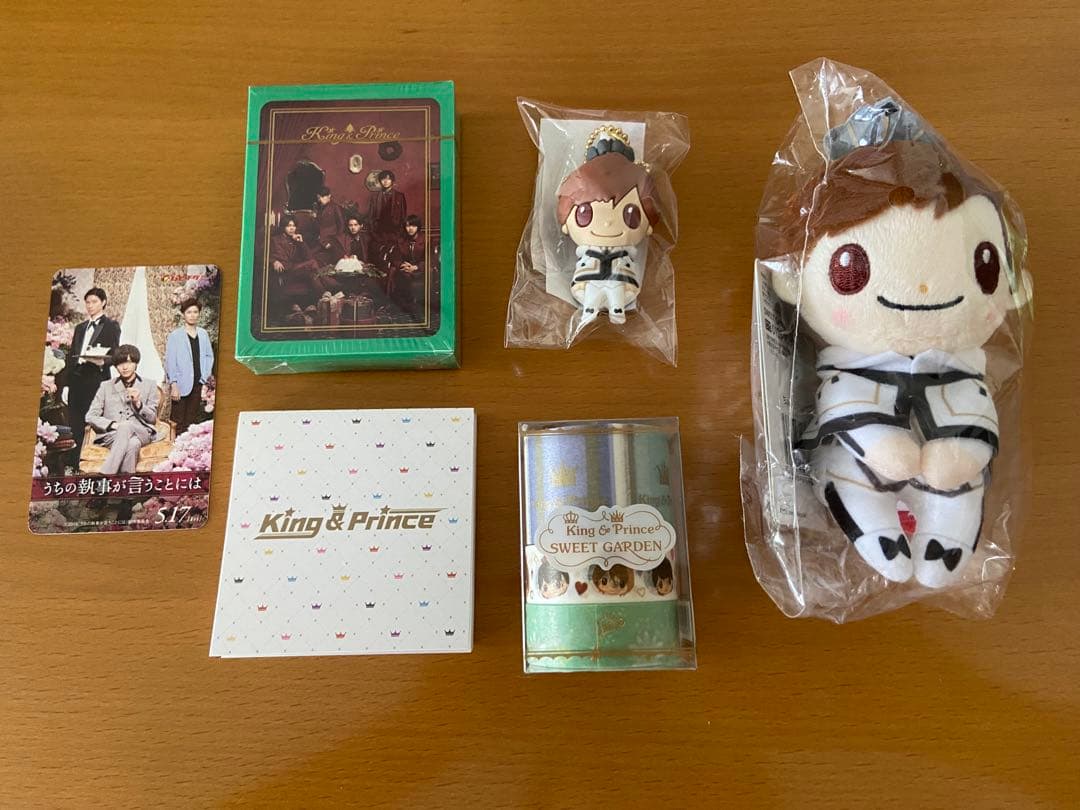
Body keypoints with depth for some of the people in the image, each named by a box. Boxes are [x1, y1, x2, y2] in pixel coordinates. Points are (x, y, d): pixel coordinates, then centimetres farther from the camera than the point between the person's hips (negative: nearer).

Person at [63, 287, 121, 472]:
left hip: (96, 379, -5)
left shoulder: (111, 326, 5)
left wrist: (102, 362, -23)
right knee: (75, 425, 5)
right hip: (76, 379, 6)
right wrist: (67, 379, 9)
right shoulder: (80, 327, 21)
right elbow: (71, 355, 19)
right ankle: (72, 465, 9)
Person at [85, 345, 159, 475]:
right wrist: (113, 424, -11)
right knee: (131, 444, -37)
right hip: (111, 434, 0)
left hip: (141, 433, 0)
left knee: (126, 426, -37)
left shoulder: (149, 385, 17)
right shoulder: (106, 386, 19)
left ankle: (104, 476, -40)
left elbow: (152, 419, 12)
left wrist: (138, 403, -8)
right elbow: (90, 416, 8)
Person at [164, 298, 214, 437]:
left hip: (197, 384, 4)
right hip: (181, 384, -4)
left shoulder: (203, 334, 7)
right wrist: (173, 384, -12)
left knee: (191, 421, 9)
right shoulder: (174, 335, -5)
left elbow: (209, 355, 18)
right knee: (178, 422, -1)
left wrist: (206, 373, 4)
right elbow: (170, 362, -7)